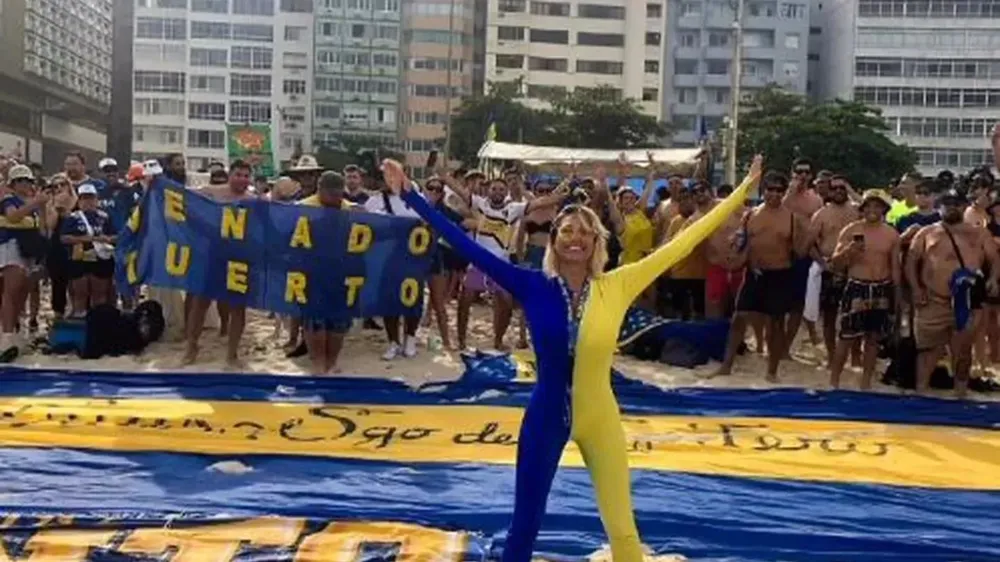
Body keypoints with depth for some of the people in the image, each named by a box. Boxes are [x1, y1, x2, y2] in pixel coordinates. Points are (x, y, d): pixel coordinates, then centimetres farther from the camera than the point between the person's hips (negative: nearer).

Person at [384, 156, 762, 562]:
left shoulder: (617, 285, -9)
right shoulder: (534, 286, -11)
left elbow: (680, 246, -7)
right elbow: (467, 247, -12)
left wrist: (740, 193, -6)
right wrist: (409, 194, -15)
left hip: (601, 421, 1)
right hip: (545, 418, -1)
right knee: (524, 526, 13)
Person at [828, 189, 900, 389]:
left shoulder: (892, 234, 4)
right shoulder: (851, 230, -2)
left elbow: (895, 266, 10)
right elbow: (835, 262, -2)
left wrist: (897, 293, 9)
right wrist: (848, 250, -21)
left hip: (882, 290, 3)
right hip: (856, 287, -2)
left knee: (873, 338, 9)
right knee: (847, 337, -4)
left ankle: (865, 384, 20)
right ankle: (834, 381, 7)